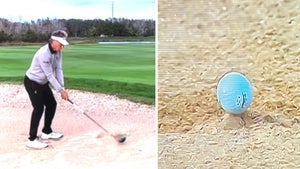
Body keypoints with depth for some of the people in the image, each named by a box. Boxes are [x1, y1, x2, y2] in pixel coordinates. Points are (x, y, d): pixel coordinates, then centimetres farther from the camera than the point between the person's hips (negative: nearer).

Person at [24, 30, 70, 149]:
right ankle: (32, 140, -5)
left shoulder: (58, 52, -5)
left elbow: (59, 70, -6)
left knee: (52, 104, 11)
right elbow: (49, 75, -27)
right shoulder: (43, 53, -31)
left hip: (43, 83, 9)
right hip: (32, 82, -9)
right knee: (39, 108, -12)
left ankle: (46, 132, 26)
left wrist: (63, 88, -13)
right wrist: (60, 90, -22)